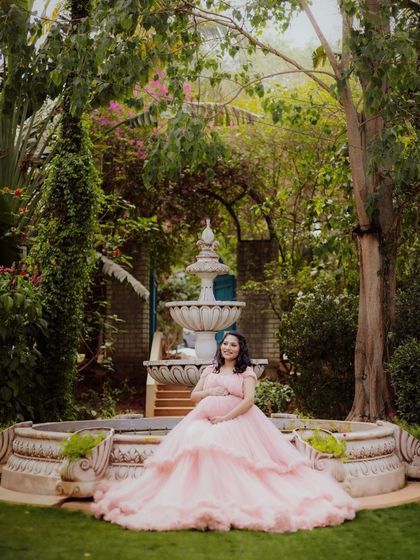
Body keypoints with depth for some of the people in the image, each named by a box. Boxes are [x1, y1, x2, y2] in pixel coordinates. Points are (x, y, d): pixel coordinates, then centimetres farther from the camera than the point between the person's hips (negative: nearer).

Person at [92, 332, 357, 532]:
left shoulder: (246, 372, 6)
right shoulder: (210, 370, 22)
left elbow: (249, 400, -9)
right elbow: (194, 395, 19)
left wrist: (226, 418, -16)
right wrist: (211, 392, -1)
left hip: (236, 422, -4)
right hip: (205, 422, 4)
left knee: (235, 460, -30)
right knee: (197, 449, -25)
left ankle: (240, 502, -24)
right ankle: (199, 500, -26)